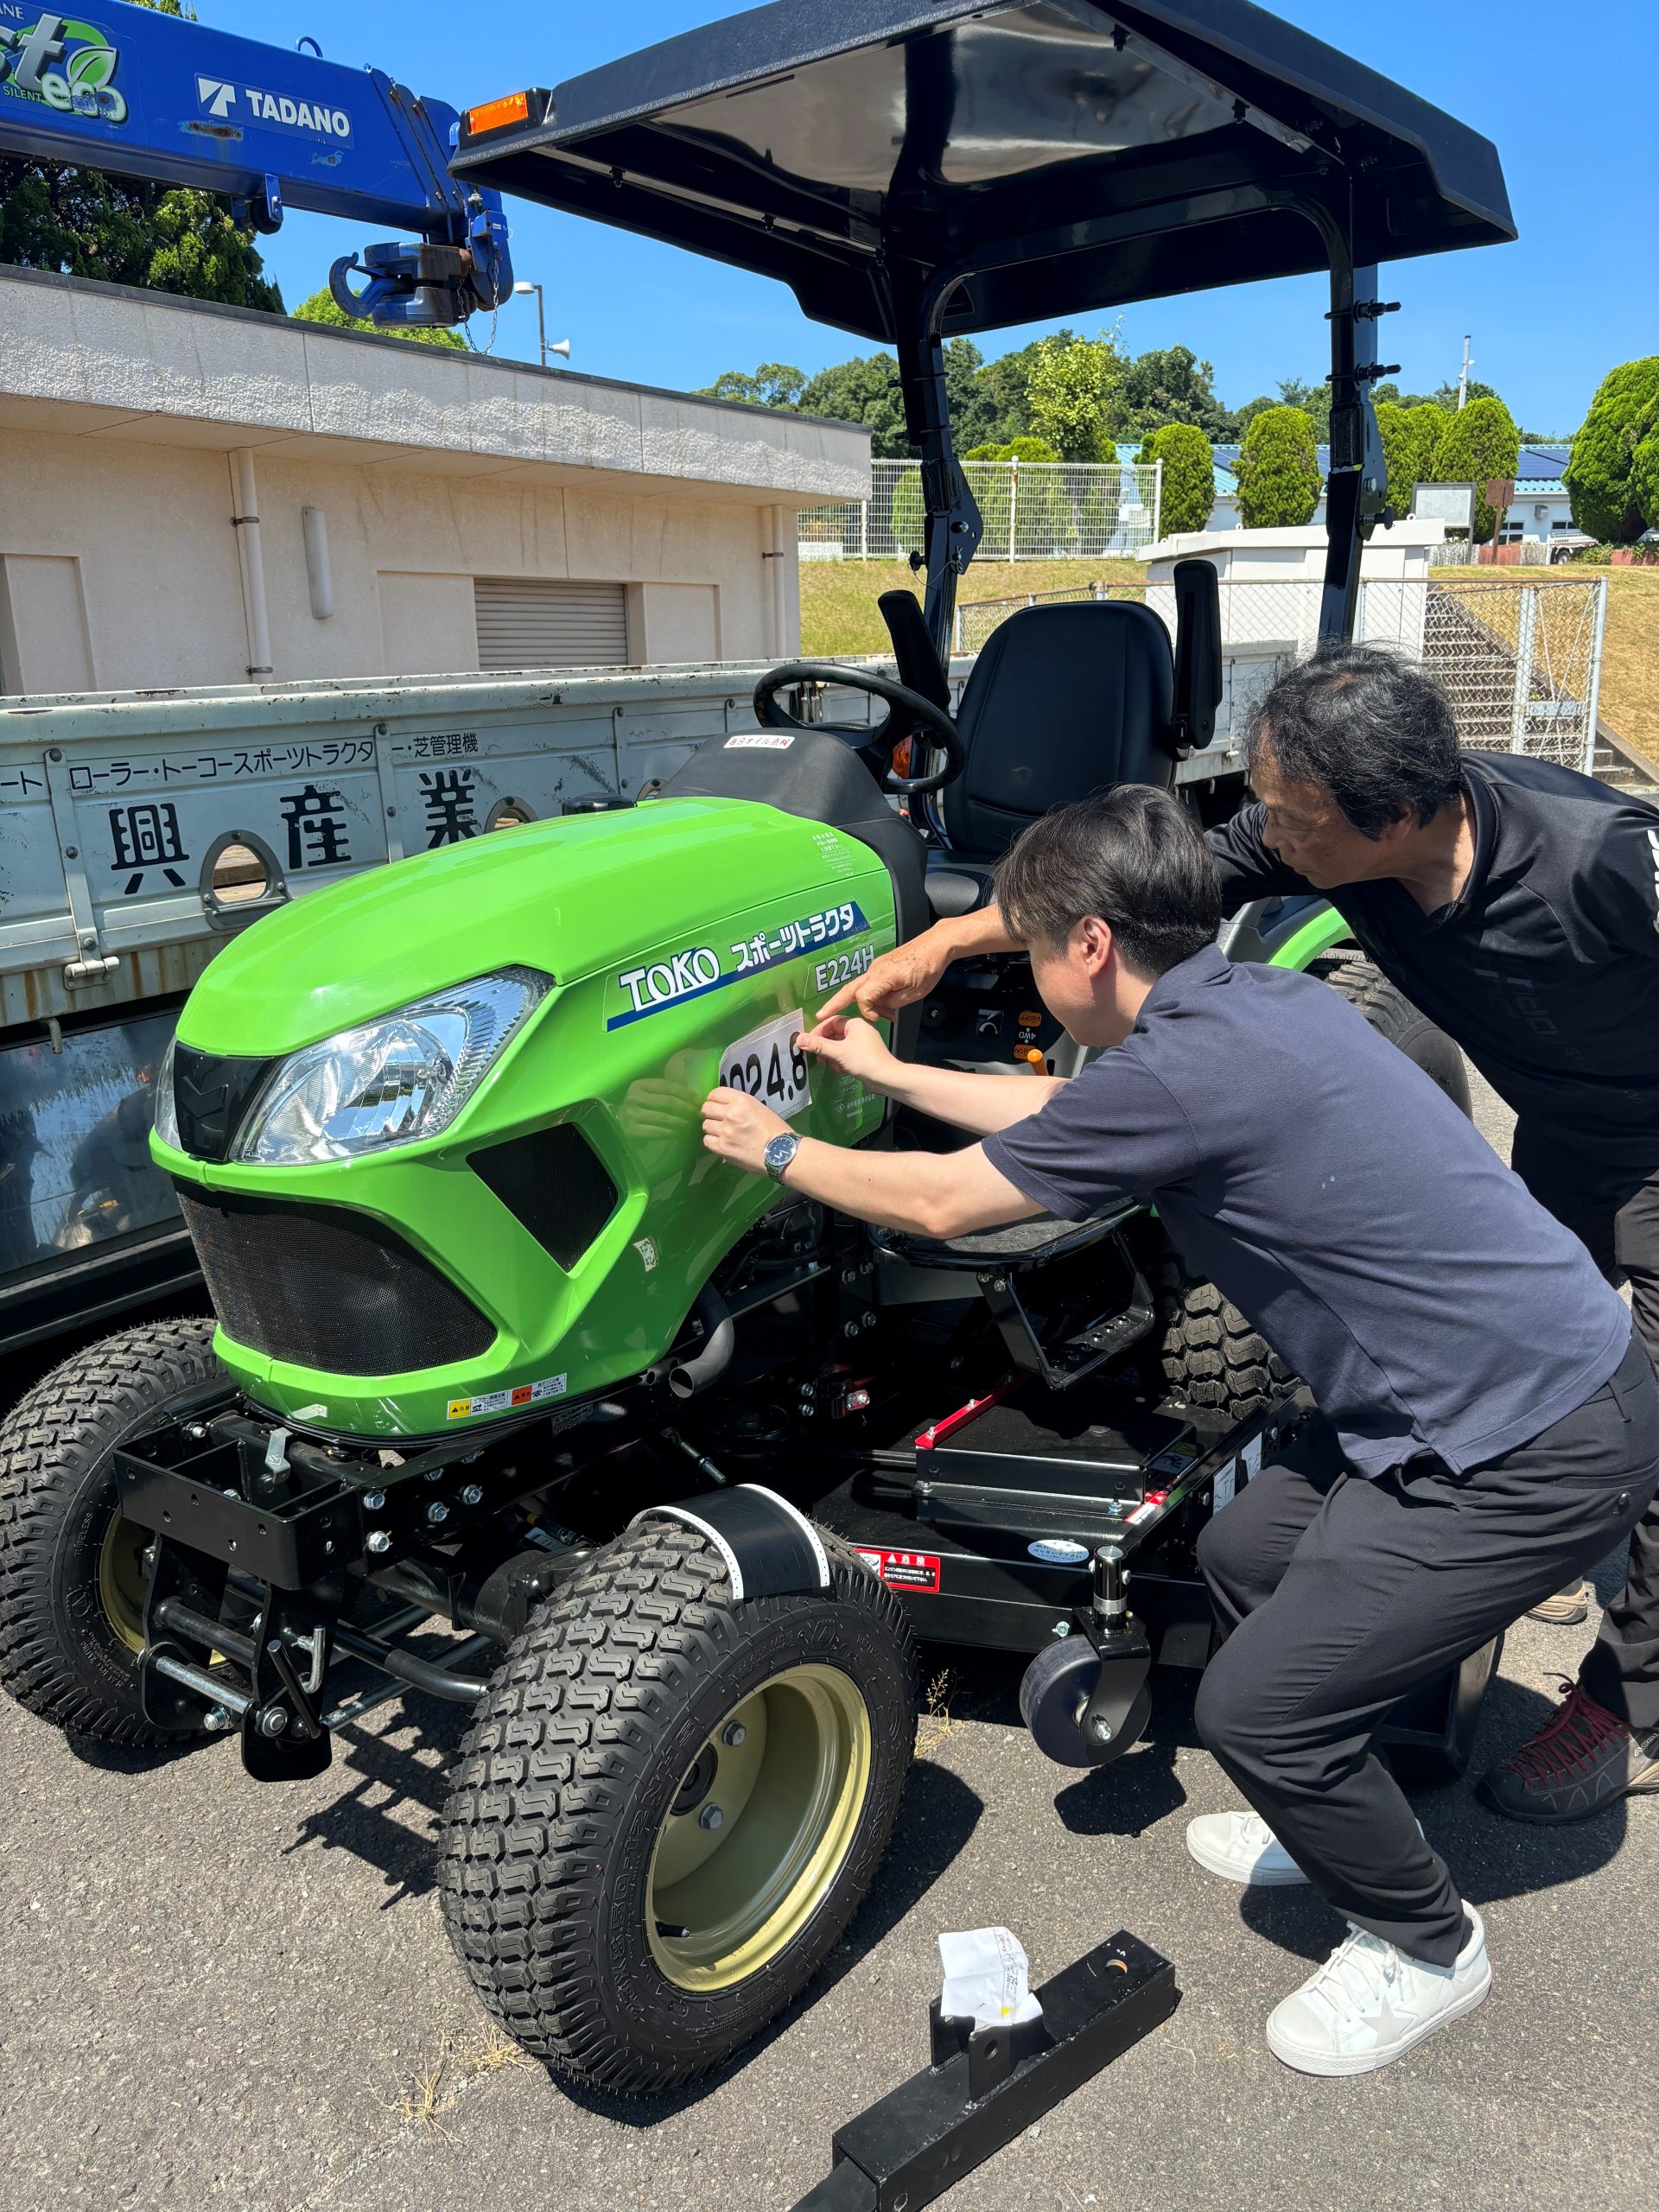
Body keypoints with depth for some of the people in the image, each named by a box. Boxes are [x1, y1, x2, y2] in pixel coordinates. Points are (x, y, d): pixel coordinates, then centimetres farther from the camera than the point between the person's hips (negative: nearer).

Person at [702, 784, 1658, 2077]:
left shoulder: (1187, 1068, -24)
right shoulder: (1255, 1001, 5)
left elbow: (942, 1203, -11)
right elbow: (1073, 1115, 21)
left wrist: (776, 1148, 5)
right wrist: (892, 1075, 29)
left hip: (1540, 1447, -10)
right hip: (1545, 1377, 10)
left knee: (1257, 1704, -3)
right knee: (1243, 1553, 19)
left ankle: (1425, 1946, 23)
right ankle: (1338, 1819, 41)